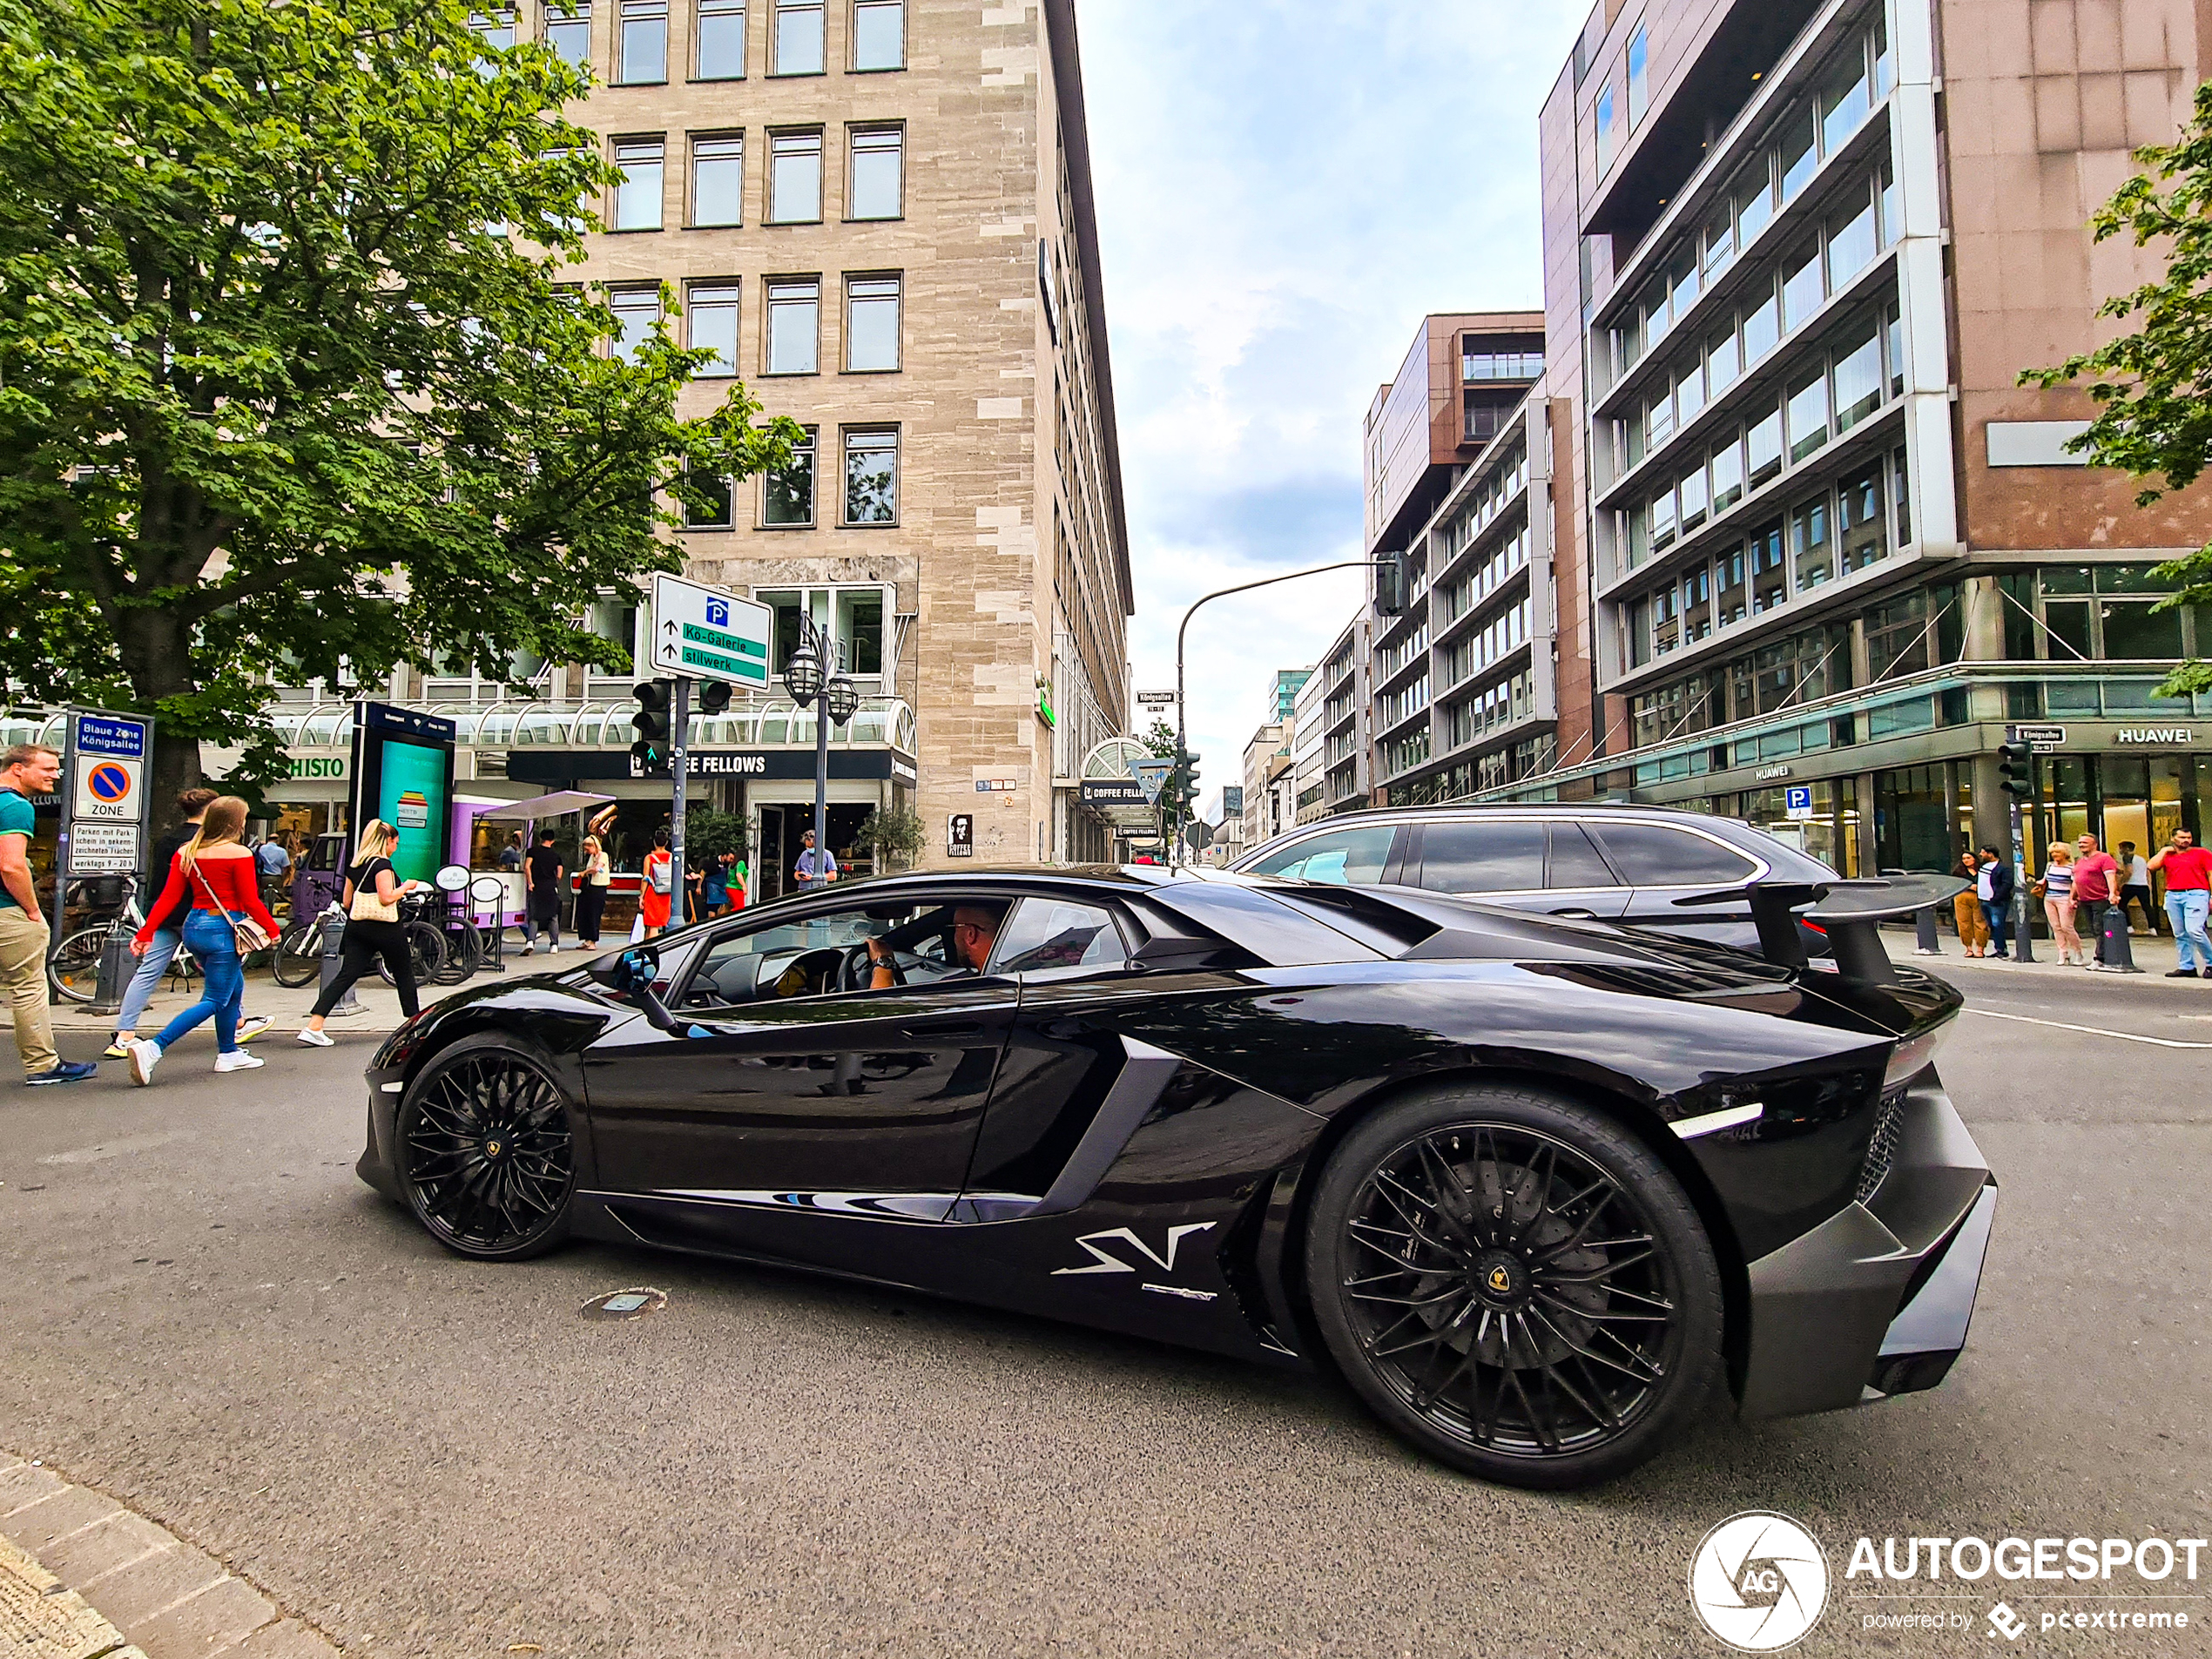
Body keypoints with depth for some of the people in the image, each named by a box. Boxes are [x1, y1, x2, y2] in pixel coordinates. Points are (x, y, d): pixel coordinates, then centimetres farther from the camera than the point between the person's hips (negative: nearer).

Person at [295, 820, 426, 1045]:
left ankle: (313, 1027, -11)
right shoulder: (382, 863, -12)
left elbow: (347, 902, 15)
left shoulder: (354, 864, 12)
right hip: (385, 927, -7)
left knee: (346, 975, 0)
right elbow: (387, 897, -19)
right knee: (404, 974, 10)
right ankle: (414, 1021, 20)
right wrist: (406, 886, -3)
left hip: (357, 926, 7)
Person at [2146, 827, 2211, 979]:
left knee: (2194, 930, -18)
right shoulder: (2166, 855, 15)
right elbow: (2152, 867, -2)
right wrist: (2164, 850, 4)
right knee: (2180, 934, 5)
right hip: (2172, 896, 4)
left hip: (2196, 894, -4)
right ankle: (2187, 966, 10)